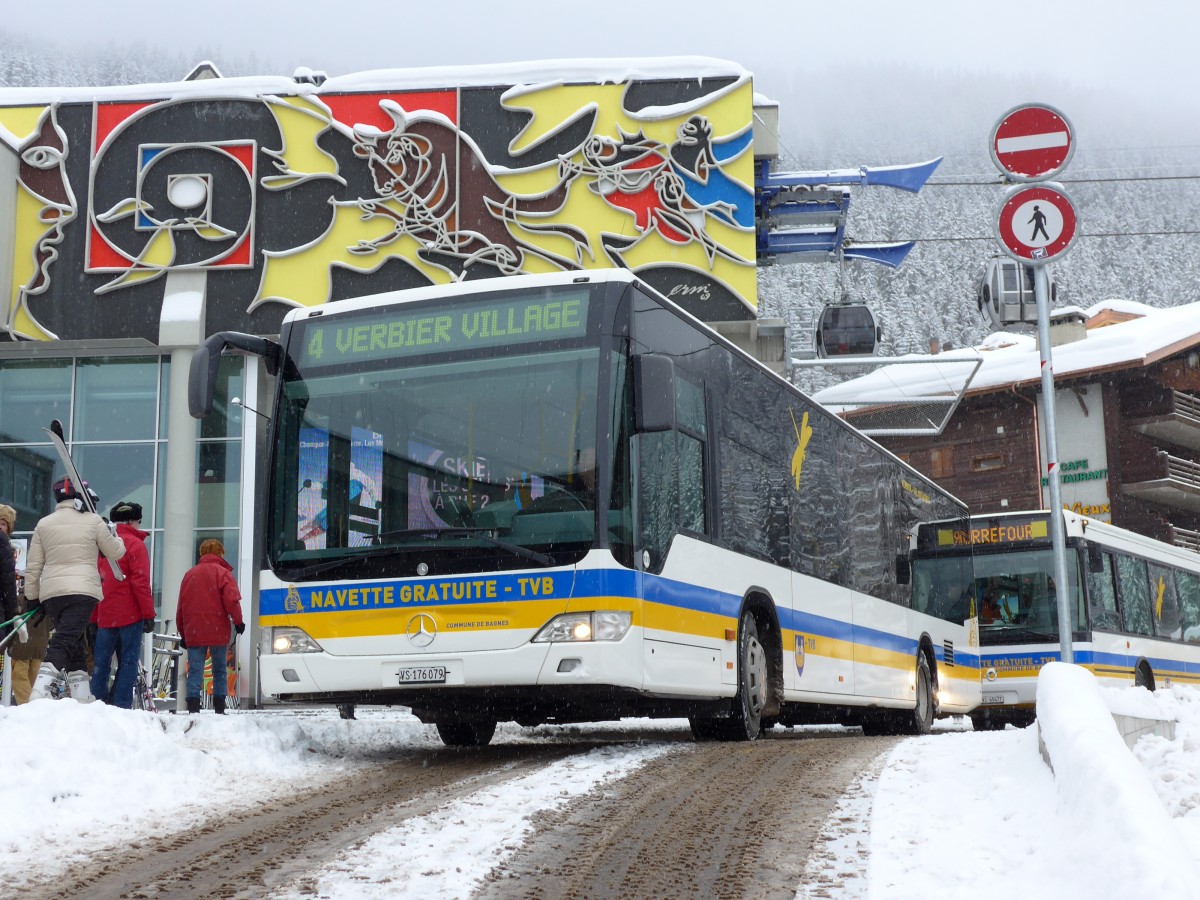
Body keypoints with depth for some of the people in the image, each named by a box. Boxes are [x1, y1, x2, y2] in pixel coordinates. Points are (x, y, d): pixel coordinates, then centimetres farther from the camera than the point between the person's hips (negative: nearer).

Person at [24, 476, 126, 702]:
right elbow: (116, 552, 11)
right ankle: (39, 694, -29)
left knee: (75, 646, 16)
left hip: (50, 592, 5)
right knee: (64, 641, -13)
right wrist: (114, 535, 30)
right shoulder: (93, 521, 1)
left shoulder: (44, 524, 11)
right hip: (83, 591, -4)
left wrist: (32, 597, 18)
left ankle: (81, 697, 14)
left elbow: (33, 567, 11)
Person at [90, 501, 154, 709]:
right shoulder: (134, 544, -5)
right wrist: (148, 614, -11)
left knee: (101, 662, 8)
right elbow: (140, 582, -13)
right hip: (130, 614, -6)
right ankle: (121, 706, -7)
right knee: (128, 662, -2)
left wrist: (93, 619, 21)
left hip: (104, 616, 6)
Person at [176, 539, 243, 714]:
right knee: (219, 669, 8)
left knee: (195, 670, 0)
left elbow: (181, 606, 15)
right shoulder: (222, 572, 0)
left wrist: (183, 633, 19)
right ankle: (219, 709, 5)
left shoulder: (189, 574, 14)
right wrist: (238, 621, -2)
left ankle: (193, 708, -12)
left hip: (193, 632, 3)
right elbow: (231, 599, -12)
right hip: (217, 631, -3)